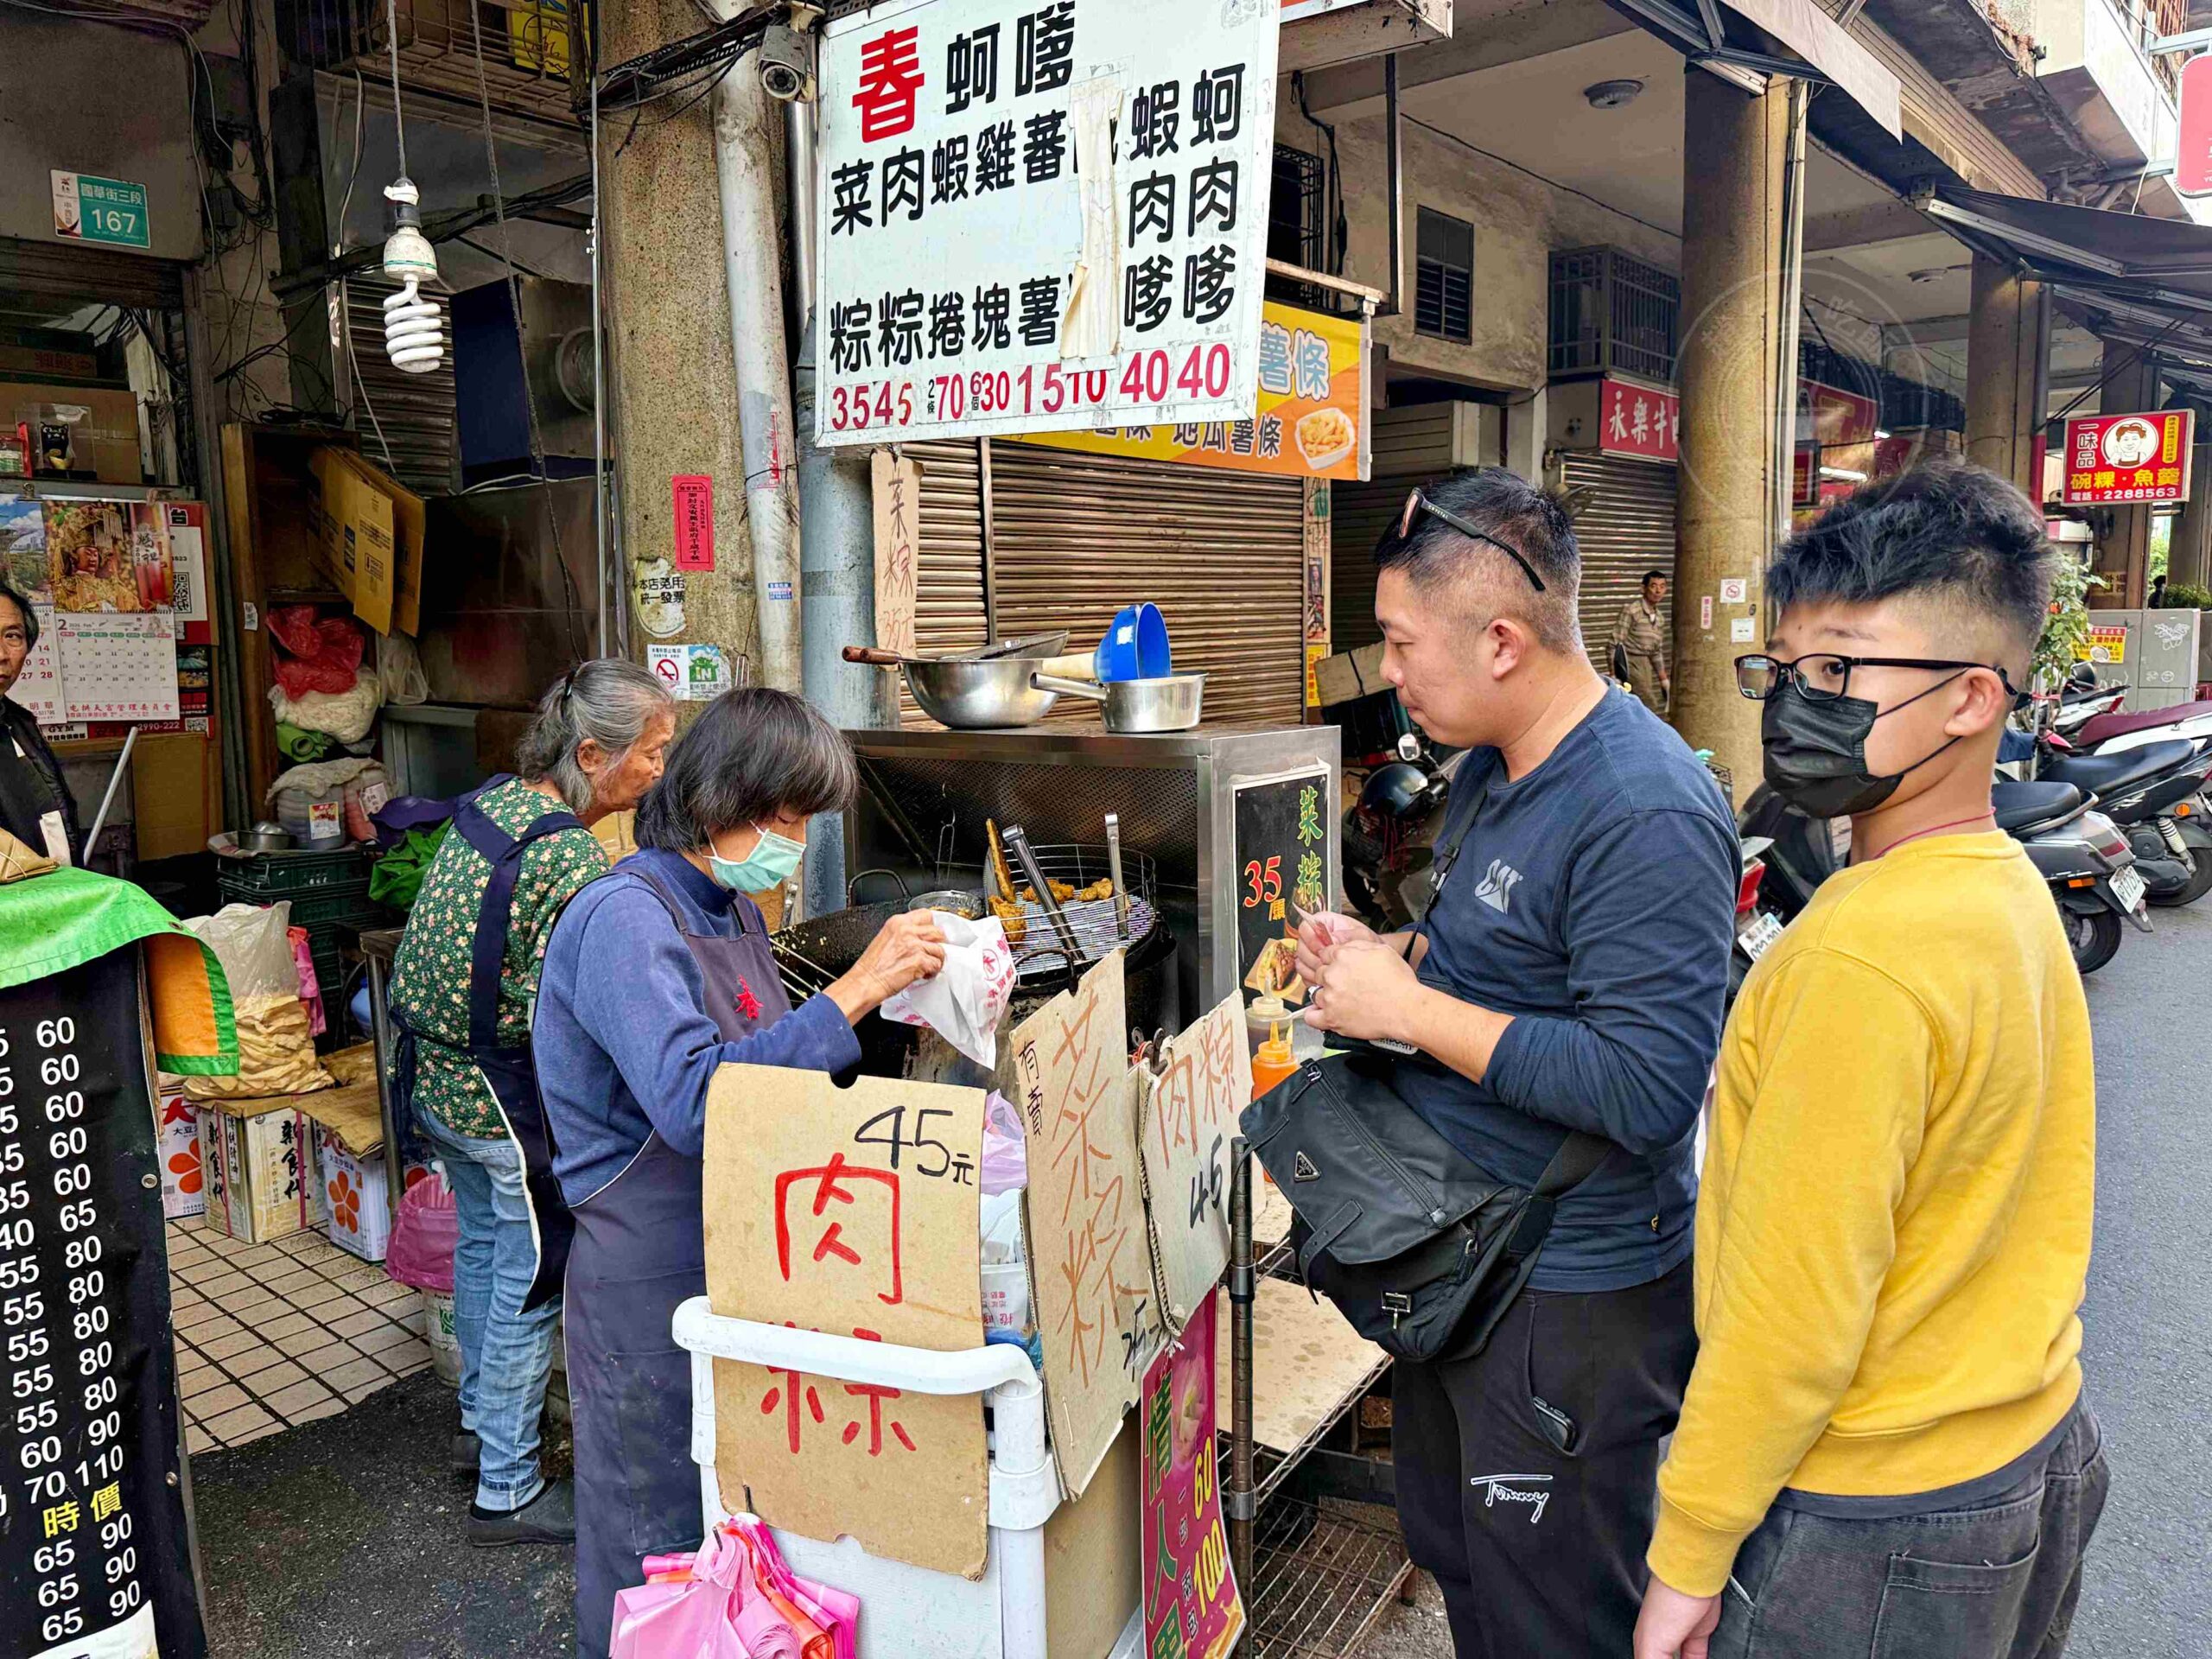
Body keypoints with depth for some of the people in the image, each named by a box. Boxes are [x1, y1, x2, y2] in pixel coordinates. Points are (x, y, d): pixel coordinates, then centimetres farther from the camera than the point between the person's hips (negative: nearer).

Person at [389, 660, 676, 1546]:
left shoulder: (489, 800, 2)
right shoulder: (569, 859, -27)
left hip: (436, 1075, 10)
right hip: (508, 1101, -10)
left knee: (482, 1243, 25)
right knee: (531, 1283, 4)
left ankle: (480, 1421, 44)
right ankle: (506, 1492, 18)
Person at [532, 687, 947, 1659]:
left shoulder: (733, 909, 8)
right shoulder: (625, 920, -21)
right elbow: (694, 1101, -33)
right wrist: (855, 989, -32)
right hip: (651, 1290, -8)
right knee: (657, 1544, 10)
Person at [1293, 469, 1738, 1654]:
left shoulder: (1646, 816, -27)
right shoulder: (1492, 766, 4)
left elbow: (1647, 1089, -31)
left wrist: (1408, 1009, -26)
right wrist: (1384, 953, -1)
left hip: (1572, 1297, -9)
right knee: (1447, 1548, 28)